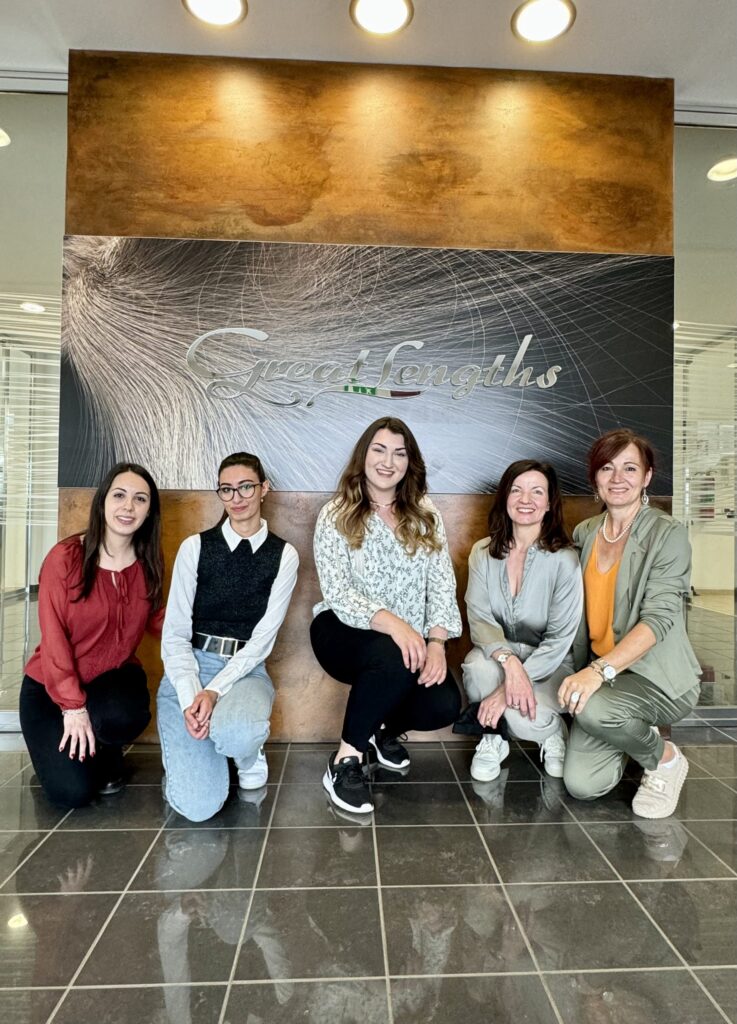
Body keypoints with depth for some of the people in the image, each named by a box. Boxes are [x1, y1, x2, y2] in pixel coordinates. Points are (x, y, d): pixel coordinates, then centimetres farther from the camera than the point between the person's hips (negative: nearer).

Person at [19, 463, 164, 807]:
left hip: (115, 677, 3)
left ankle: (108, 754, 5)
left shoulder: (148, 563, -5)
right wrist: (72, 705, -19)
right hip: (51, 686, -2)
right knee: (73, 791, -16)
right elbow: (53, 637, -16)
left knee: (124, 716, -33)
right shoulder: (65, 557, -18)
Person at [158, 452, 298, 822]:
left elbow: (264, 637, -5)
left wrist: (216, 690, -18)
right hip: (189, 669, 0)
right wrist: (191, 697, -18)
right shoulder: (195, 547, -1)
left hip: (245, 670, 0)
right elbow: (175, 633, -4)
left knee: (237, 734, -36)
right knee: (197, 804, -18)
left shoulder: (283, 555, 0)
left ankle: (250, 757, 3)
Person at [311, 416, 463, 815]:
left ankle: (384, 729, 16)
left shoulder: (426, 516, 5)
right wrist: (390, 622, -34)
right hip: (345, 632, -4)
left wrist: (436, 643, -20)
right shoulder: (336, 515, -6)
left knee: (444, 704, -20)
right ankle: (345, 761, -13)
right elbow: (337, 593, -17)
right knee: (394, 659, -36)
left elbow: (442, 585, -3)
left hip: (409, 639, 4)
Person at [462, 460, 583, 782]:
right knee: (478, 668, -34)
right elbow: (479, 619, -11)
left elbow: (560, 639, -16)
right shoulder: (483, 553, -3)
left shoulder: (564, 560, -14)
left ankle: (552, 731, 7)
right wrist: (508, 661, -32)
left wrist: (514, 683, -27)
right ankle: (492, 738, -3)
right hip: (497, 655, 2)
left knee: (525, 719, -32)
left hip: (546, 664, -1)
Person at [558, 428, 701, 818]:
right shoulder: (584, 533, 6)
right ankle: (636, 736, 22)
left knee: (592, 709, -34)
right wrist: (581, 672, -1)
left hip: (659, 677, -4)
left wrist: (600, 670, -32)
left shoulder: (668, 534, -10)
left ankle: (665, 757, 0)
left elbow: (658, 618, -21)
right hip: (601, 674, 5)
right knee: (581, 783, -10)